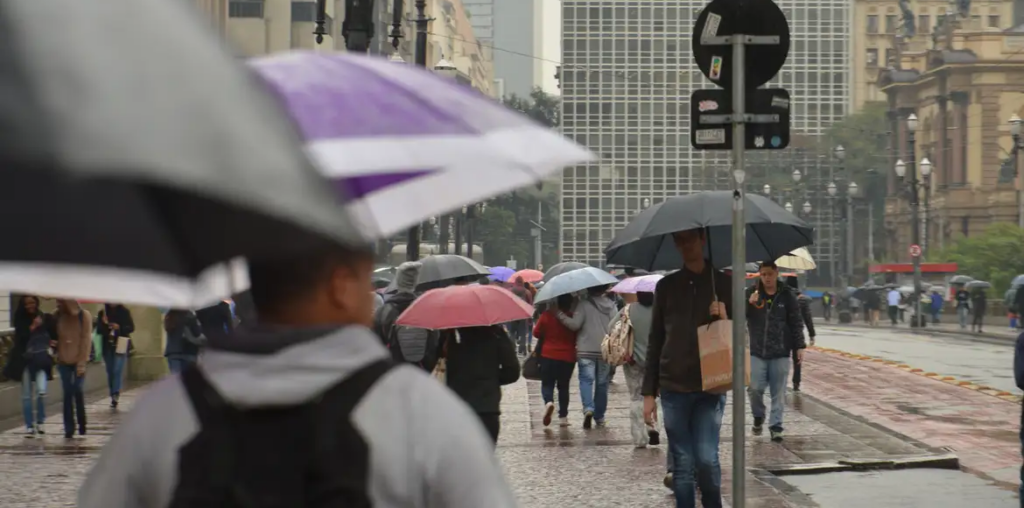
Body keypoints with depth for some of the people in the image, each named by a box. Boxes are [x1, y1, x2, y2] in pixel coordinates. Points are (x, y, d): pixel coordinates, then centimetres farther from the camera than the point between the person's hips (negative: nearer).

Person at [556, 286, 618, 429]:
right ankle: (599, 417, 17)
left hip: (586, 350, -3)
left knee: (586, 379, -3)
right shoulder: (611, 305, 6)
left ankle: (588, 408, -28)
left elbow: (575, 324, -14)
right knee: (602, 383, 11)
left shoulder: (583, 303, -7)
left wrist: (560, 315, -8)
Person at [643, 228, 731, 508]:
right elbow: (655, 341, 9)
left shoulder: (723, 284, 4)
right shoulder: (666, 286, 8)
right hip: (673, 389, 2)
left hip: (710, 387, -2)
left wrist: (725, 319, -15)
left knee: (707, 459, -11)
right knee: (682, 464, 2)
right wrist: (649, 392, 5)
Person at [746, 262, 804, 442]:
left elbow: (796, 323, 6)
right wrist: (749, 303, -20)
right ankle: (758, 417, 21)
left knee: (778, 392, 0)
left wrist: (799, 346, -1)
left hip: (780, 353, 0)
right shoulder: (751, 294, 4)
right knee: (755, 388, -6)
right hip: (757, 352, 0)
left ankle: (775, 426, 8)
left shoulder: (787, 296, 3)